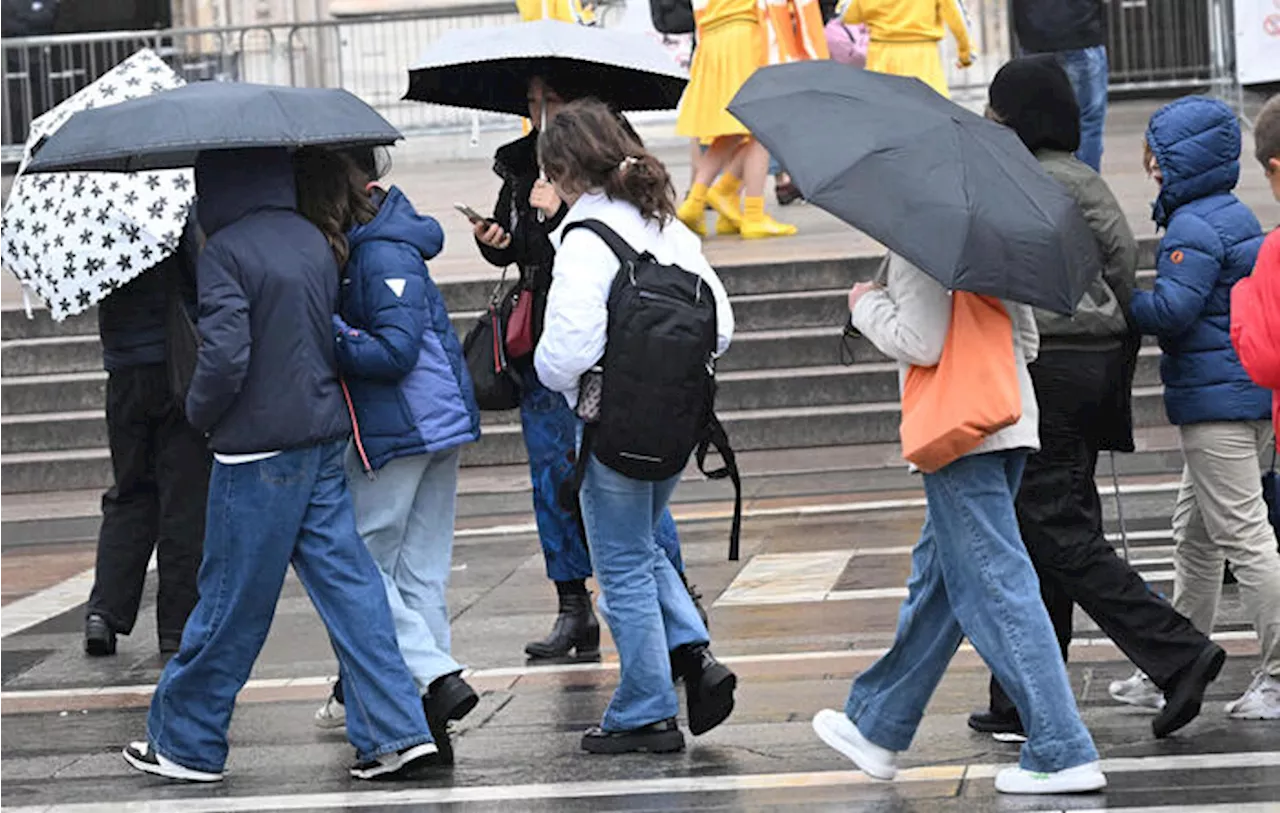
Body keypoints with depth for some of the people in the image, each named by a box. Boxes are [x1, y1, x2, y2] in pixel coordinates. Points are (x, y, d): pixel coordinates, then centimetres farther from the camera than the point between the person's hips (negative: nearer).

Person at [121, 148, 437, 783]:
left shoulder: (226, 250, -14)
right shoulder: (312, 240, 9)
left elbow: (225, 353, -21)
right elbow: (335, 336, 12)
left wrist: (199, 411, -4)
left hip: (258, 448, -7)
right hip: (323, 442, 7)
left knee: (230, 600, 3)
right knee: (348, 584, 6)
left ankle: (182, 742, 15)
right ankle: (396, 732, 1)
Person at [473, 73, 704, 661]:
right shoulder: (521, 166, 9)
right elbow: (510, 250, 18)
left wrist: (562, 212, -26)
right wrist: (493, 241, -4)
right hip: (543, 347, 6)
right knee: (553, 480, 8)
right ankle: (574, 612, 16)